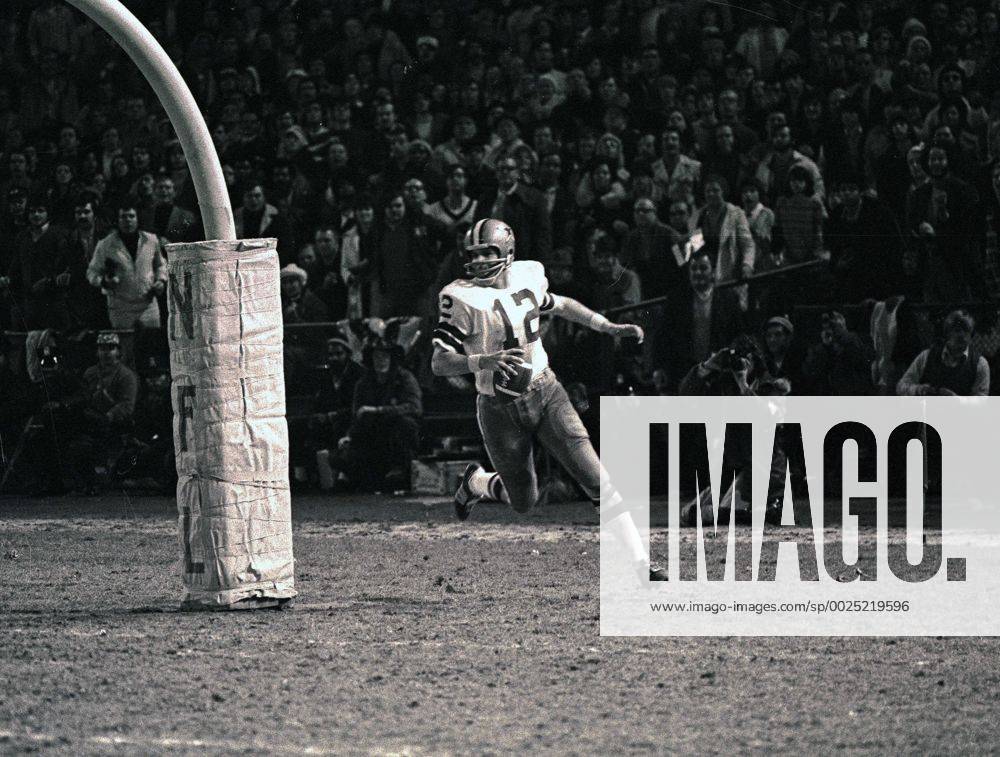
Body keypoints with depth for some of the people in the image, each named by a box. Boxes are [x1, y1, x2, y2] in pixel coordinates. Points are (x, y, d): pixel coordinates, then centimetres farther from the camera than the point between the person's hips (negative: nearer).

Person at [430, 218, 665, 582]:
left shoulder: (528, 277, -1)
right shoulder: (462, 299, -16)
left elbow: (560, 305, 22)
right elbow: (439, 364, -20)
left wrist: (611, 327, 15)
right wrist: (486, 362, -35)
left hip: (545, 394, 3)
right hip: (501, 411, -3)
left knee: (596, 479, -10)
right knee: (524, 502, 11)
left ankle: (642, 567, -11)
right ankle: (476, 482, 44)